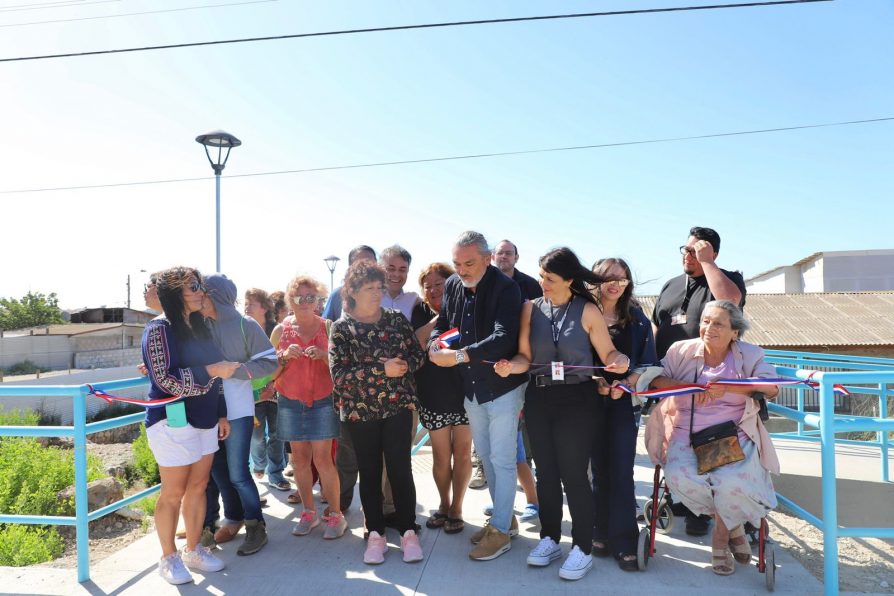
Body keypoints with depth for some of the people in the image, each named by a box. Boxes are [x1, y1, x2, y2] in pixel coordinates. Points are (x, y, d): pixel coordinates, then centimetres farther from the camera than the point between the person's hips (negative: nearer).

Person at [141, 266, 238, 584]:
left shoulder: (198, 326, 12)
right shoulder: (159, 329, -12)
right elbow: (166, 380, -19)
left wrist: (221, 414, 16)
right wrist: (213, 370, -21)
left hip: (204, 421, 7)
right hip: (173, 423, -7)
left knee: (198, 487, 13)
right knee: (173, 493, 4)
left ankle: (193, 550, 27)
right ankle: (169, 558, 21)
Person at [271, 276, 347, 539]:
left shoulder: (327, 327, 0)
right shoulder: (281, 330, 5)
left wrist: (324, 356, -18)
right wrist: (285, 356, -12)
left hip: (322, 400, -2)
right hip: (291, 402, 2)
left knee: (322, 458, -5)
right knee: (299, 458, 6)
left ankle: (335, 515, 6)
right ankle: (308, 513, 20)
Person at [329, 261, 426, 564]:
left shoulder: (397, 319, 3)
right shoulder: (341, 328, -4)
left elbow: (418, 354, 5)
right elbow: (339, 373, -13)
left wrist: (404, 364, -18)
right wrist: (382, 370, -20)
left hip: (398, 405, 1)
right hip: (360, 411, -1)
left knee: (400, 469, 2)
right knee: (370, 472, 8)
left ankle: (408, 532, 16)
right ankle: (376, 534, 21)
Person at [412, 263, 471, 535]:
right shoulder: (421, 312, 5)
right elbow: (415, 342, -12)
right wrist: (439, 316, -16)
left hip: (464, 391, -1)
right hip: (434, 395, 1)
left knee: (462, 452, 5)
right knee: (440, 455, 7)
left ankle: (456, 507, 22)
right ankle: (444, 504, 29)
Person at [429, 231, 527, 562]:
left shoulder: (505, 288, -20)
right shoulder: (452, 285, 1)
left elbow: (503, 340, -29)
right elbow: (442, 324, 8)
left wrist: (458, 356, -31)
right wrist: (435, 345, -15)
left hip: (503, 386, -7)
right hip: (472, 388, 7)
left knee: (502, 459, 1)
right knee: (486, 456, 17)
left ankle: (501, 530, 15)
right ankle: (505, 517, 34)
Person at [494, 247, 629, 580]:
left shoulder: (587, 311, -6)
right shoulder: (531, 309, 2)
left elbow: (608, 353, -4)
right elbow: (525, 357, 0)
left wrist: (619, 362, -26)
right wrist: (510, 366, -21)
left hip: (577, 400, -4)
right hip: (539, 399, 4)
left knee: (574, 473, 1)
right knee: (545, 472, 14)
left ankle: (582, 549, 19)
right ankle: (550, 539, 32)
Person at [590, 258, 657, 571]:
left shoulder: (637, 318, 5)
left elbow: (647, 362, 2)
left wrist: (626, 384, -14)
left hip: (624, 402, 0)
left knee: (621, 471, -2)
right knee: (600, 469, 8)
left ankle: (624, 542, 6)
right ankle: (603, 533, 20)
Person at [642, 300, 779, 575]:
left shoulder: (750, 355, 5)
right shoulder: (682, 350, 5)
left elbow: (772, 388, -10)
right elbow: (655, 377, -3)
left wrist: (728, 387, -21)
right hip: (688, 434, 1)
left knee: (732, 482, -30)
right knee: (680, 477, -28)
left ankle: (720, 539, 6)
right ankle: (732, 525, 5)